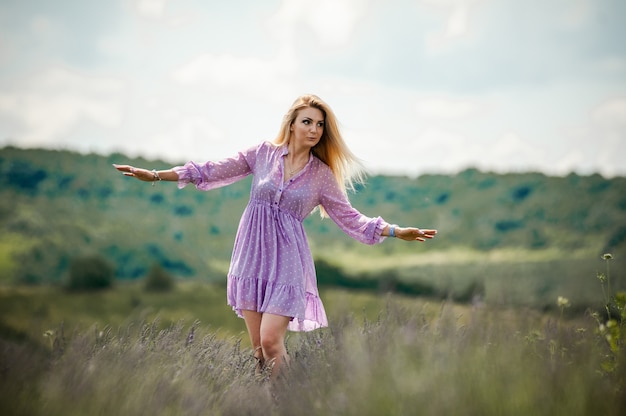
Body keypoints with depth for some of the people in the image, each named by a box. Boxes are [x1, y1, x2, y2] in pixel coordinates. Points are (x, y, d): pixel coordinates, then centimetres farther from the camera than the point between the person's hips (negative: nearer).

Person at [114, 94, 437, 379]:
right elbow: (213, 172, 5)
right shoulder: (263, 153, 3)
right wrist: (155, 175, 3)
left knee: (271, 341, -12)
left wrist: (397, 232, -4)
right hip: (252, 254, 2)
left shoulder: (322, 174, 3)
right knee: (257, 347, 4)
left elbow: (349, 217, 5)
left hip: (286, 260, -2)